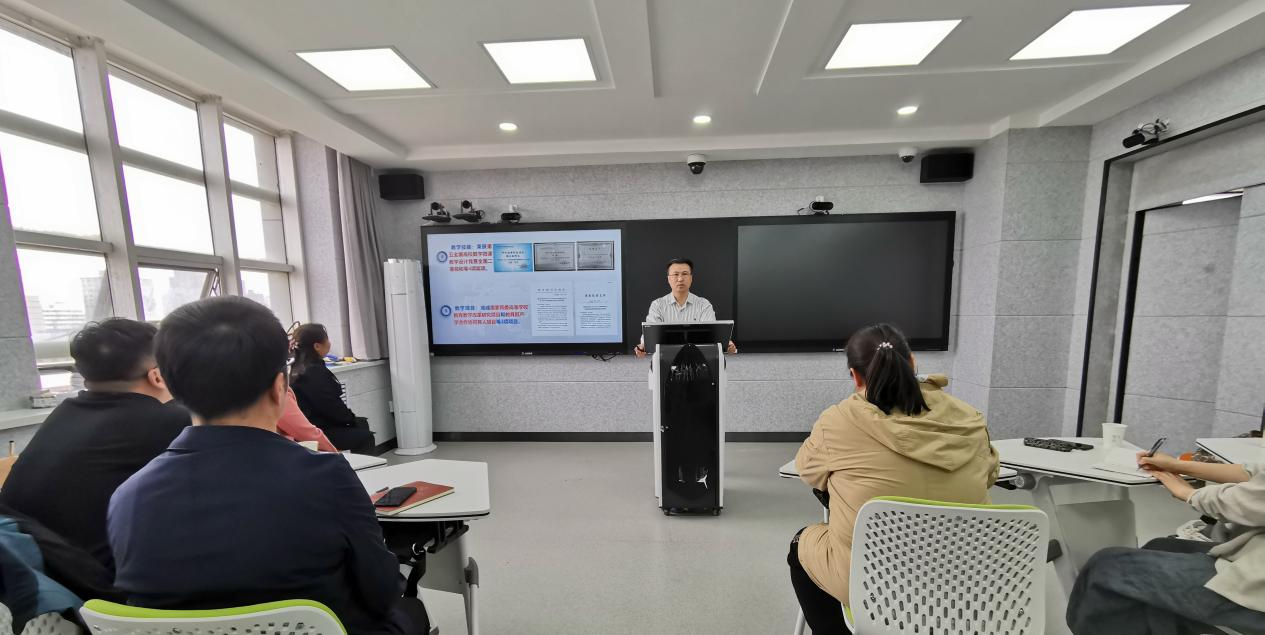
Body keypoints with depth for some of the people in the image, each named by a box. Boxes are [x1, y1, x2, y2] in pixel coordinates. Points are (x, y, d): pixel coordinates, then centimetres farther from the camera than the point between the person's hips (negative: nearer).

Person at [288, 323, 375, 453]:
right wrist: (351, 418, -5)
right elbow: (331, 406, -21)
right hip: (317, 432, -11)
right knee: (365, 437, -12)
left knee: (362, 423, 17)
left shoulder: (299, 368, 8)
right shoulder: (314, 372, -23)